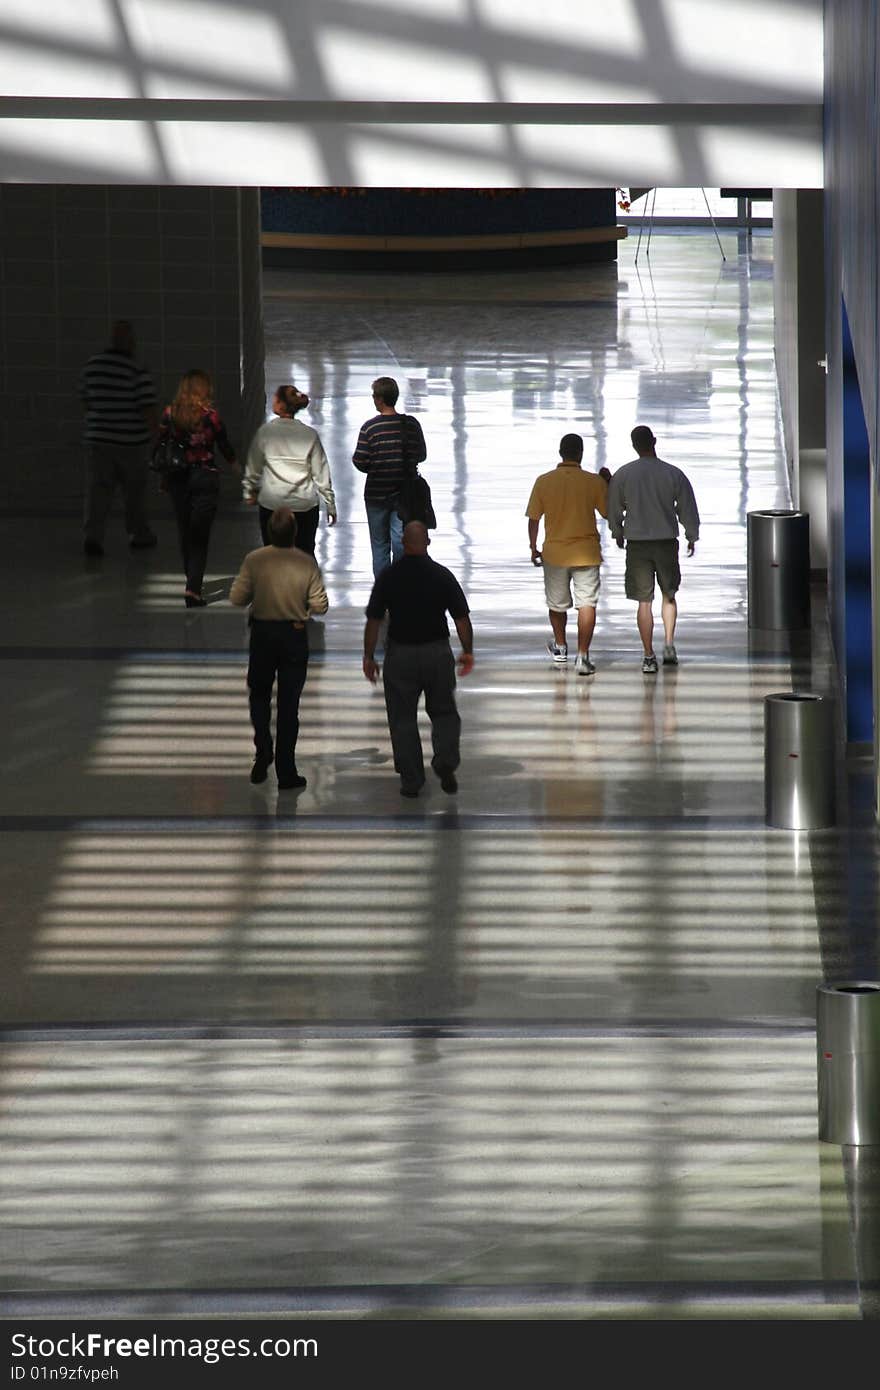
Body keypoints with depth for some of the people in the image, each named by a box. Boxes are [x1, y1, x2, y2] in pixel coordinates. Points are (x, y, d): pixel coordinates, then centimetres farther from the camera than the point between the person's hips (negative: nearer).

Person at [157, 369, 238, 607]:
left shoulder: (169, 413, -4)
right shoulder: (209, 415, -13)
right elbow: (224, 445, -1)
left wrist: (164, 479, 15)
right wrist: (234, 463, 21)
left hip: (177, 478, 3)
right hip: (205, 476, -3)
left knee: (185, 532, 18)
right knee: (200, 536, -1)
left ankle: (192, 580, 33)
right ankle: (193, 588, -12)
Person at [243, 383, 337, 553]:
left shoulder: (265, 431, -5)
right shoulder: (310, 434, -2)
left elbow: (254, 468, 5)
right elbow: (321, 473, 1)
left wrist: (249, 492, 21)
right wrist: (330, 505, 10)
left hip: (272, 503, -1)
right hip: (305, 504, 1)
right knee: (305, 556, 8)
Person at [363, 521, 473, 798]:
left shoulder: (388, 576, -7)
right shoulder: (442, 576, -6)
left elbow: (373, 620, -6)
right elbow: (461, 617, -3)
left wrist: (368, 656, 4)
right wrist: (468, 652, 10)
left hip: (400, 654, -1)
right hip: (437, 651, 1)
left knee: (403, 718, 10)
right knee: (444, 713, 16)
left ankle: (411, 780, 10)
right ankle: (446, 762, -6)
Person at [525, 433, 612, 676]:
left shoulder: (543, 482, -5)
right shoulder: (594, 482, -8)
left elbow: (534, 518, 0)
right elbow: (607, 512, 3)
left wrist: (533, 548, 12)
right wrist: (608, 484, 14)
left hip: (554, 553, 2)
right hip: (586, 553, -1)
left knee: (557, 603, 19)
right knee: (587, 604, 0)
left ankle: (560, 647, 37)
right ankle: (582, 656, -8)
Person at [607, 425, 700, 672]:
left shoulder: (623, 475, -4)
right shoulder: (674, 474, -5)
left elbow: (614, 510, 5)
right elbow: (688, 509, 1)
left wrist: (618, 534, 23)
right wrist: (692, 537, 16)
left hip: (637, 543, 0)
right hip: (667, 542, 0)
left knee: (644, 601, 4)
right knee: (669, 595, 18)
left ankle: (649, 656, 3)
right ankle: (669, 644, 6)